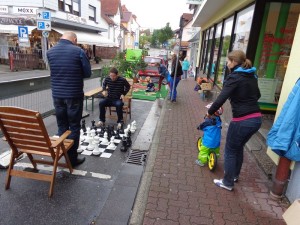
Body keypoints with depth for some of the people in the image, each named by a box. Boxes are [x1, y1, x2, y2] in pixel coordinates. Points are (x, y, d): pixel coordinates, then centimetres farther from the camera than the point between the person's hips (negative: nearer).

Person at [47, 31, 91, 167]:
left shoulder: (50, 52, 6)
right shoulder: (78, 51, -8)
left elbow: (54, 71, 14)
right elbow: (87, 73, -3)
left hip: (57, 95, 5)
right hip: (74, 95, -4)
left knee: (62, 126, 14)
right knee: (74, 126, 4)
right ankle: (72, 158, 11)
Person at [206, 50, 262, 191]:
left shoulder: (234, 77, -12)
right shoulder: (251, 76, 13)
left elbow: (221, 99, -19)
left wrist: (210, 112, -6)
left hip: (242, 121, -8)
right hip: (256, 119, 8)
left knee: (230, 151, 9)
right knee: (239, 147, 25)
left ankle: (227, 183, 22)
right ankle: (235, 175, 42)